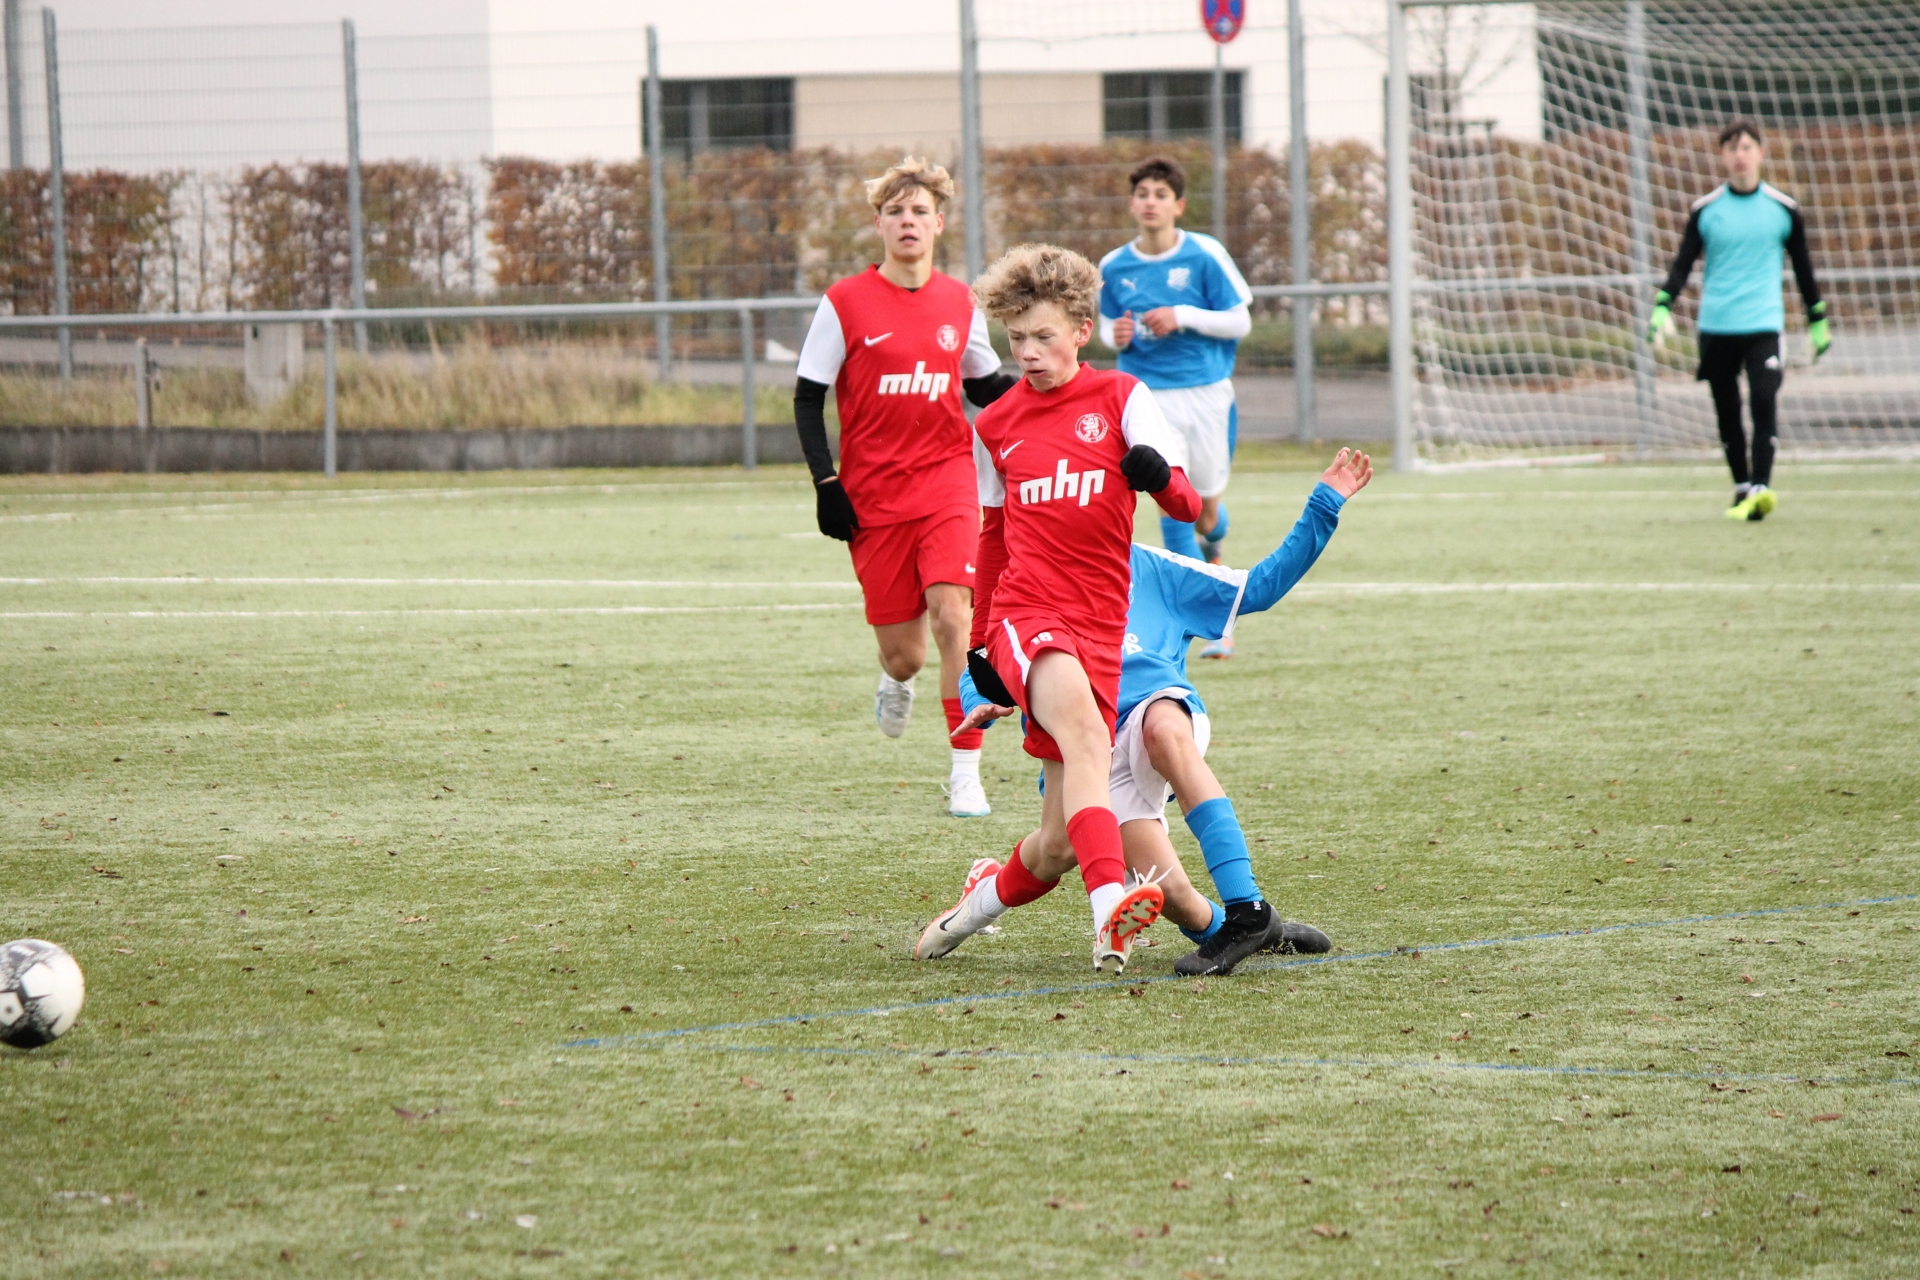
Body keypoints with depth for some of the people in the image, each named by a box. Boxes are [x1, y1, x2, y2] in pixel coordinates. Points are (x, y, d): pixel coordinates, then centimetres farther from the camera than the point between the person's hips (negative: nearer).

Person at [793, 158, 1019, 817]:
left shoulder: (959, 303, 6)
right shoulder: (845, 303, -3)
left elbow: (985, 386, 21)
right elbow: (807, 398, 1)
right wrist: (826, 482, -8)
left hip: (946, 479, 1)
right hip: (872, 494, -1)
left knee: (953, 613, -20)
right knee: (904, 653, 2)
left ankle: (965, 770, -14)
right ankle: (895, 681, 43)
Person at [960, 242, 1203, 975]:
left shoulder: (1120, 399, 7)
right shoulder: (994, 427, 13)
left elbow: (1188, 508, -2)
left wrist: (1160, 477, -25)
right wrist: (978, 642, 25)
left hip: (1100, 627, 1)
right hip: (1025, 612, -1)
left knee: (1062, 836, 0)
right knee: (1086, 734, -34)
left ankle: (993, 894, 33)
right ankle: (1110, 912, -50)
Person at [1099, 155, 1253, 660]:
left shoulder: (1206, 255, -5)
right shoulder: (1113, 267, 3)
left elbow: (1239, 322, -2)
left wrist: (1183, 317, -15)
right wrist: (1113, 334, -6)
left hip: (1206, 391, -1)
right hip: (1148, 395, 1)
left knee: (1207, 512, 7)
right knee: (1172, 506, -11)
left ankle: (1212, 543, 46)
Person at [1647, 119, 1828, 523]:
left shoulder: (1782, 209, 4)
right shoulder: (1706, 210, 4)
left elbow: (1802, 265, 14)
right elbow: (1683, 263, 5)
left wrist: (1818, 320, 15)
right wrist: (1663, 307, -10)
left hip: (1763, 323, -1)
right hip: (1716, 325, 2)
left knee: (1763, 400, -17)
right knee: (1727, 412, 5)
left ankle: (1761, 488, -21)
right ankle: (1742, 489, 17)